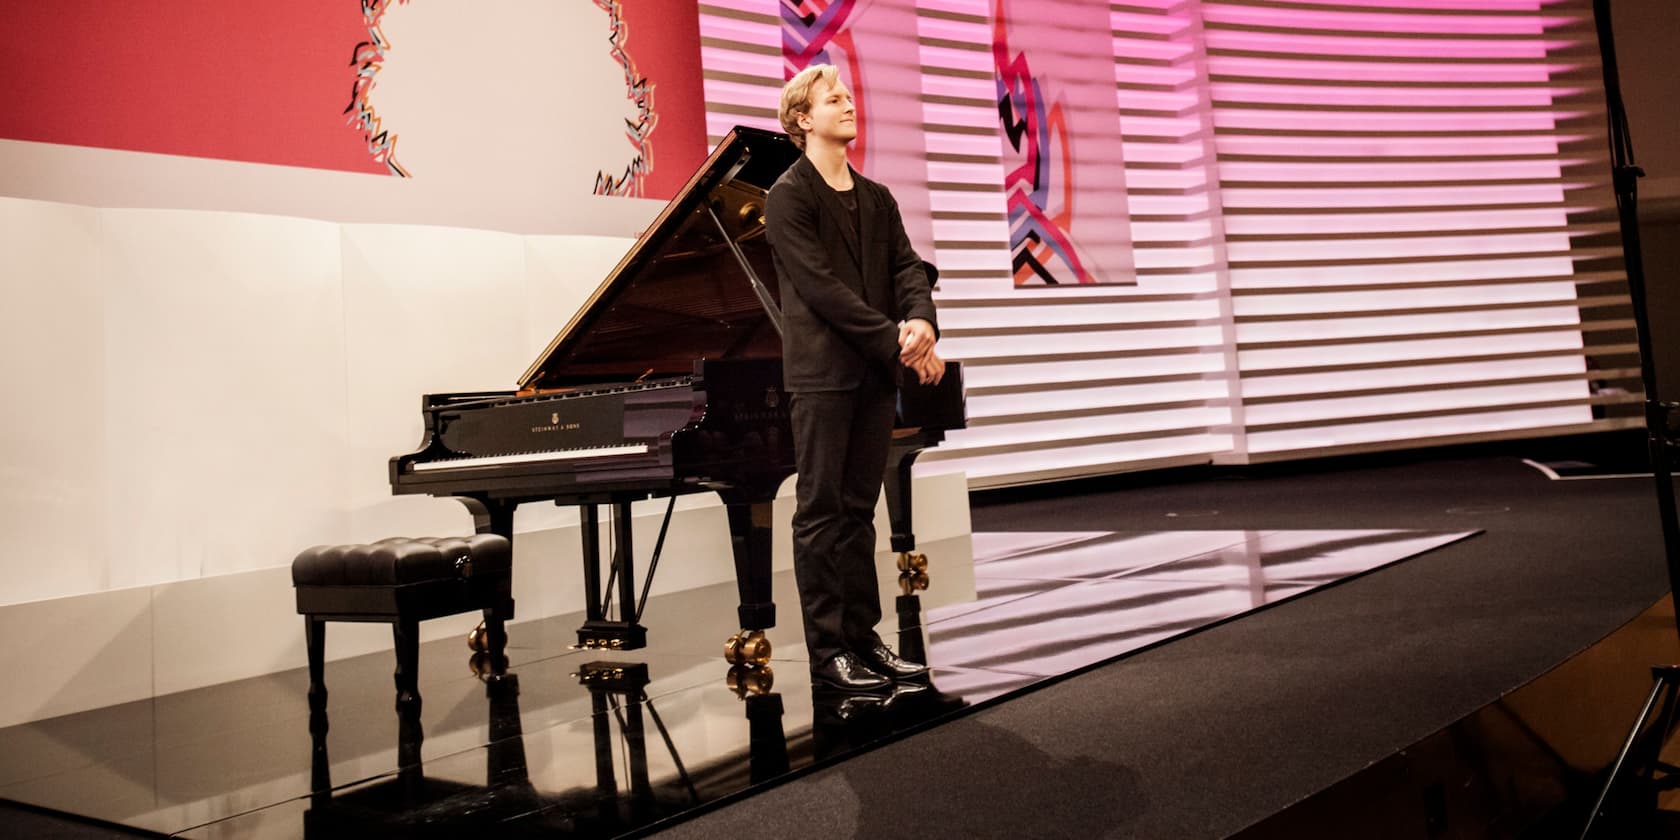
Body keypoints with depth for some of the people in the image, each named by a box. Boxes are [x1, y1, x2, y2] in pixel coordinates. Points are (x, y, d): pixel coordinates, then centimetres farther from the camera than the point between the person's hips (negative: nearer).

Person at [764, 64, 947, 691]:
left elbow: (906, 267, 6)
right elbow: (821, 287, -15)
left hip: (875, 374, 6)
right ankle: (827, 651, 5)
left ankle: (861, 636, 19)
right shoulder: (789, 198, -5)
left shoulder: (877, 198, 16)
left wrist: (920, 321, -15)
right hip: (822, 373, -6)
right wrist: (897, 342, -17)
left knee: (858, 510, 11)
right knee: (821, 513, -1)